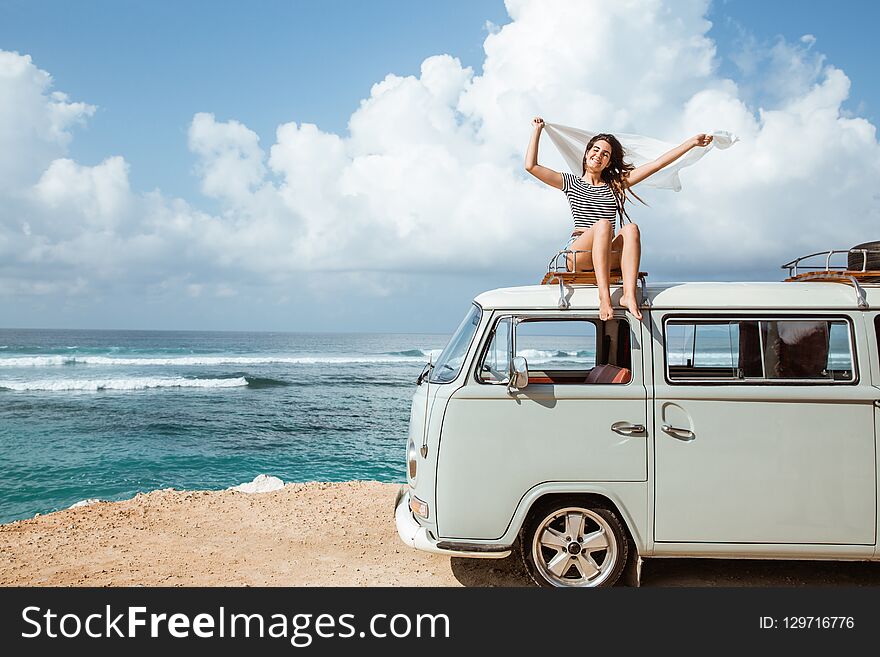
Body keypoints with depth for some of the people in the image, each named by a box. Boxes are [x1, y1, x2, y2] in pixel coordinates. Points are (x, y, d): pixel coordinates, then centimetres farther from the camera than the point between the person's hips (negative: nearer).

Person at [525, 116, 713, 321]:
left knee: (631, 229, -28)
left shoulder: (616, 184, 23)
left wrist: (693, 142, 17)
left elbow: (658, 163, 19)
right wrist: (538, 130, 14)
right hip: (578, 254, -3)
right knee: (603, 225, -33)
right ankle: (604, 297, -46)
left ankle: (629, 295, -45)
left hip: (609, 256, 3)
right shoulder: (571, 183, 17)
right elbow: (531, 166, 8)